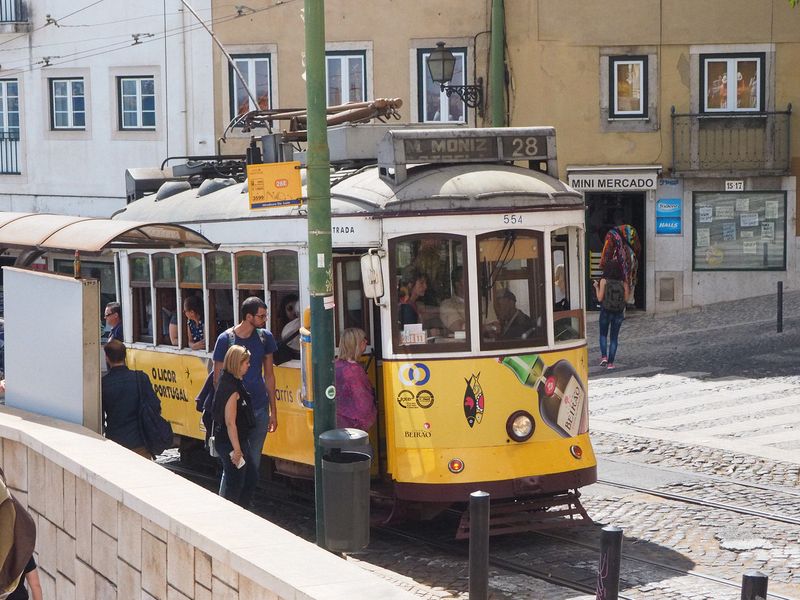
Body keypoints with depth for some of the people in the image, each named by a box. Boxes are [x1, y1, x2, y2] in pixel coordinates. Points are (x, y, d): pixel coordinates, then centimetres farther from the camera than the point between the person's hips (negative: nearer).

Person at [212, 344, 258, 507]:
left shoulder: (230, 382, 8)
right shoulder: (231, 389, -22)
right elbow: (230, 423, -24)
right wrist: (236, 449, -21)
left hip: (239, 441, 10)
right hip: (231, 444, -10)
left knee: (251, 477, 17)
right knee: (234, 484, 0)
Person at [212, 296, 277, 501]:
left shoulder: (265, 337, 4)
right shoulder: (226, 339, -7)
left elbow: (269, 375, 12)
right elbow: (218, 379, -3)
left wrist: (273, 410, 11)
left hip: (259, 409, 4)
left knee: (254, 462, 9)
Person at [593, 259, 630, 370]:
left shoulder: (604, 281, -10)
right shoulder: (623, 282, -4)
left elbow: (600, 298, -11)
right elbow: (626, 298, -4)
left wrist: (596, 287, 4)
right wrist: (628, 289, 11)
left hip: (606, 311, -2)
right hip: (619, 312, 2)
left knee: (603, 334, 17)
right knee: (614, 337, 10)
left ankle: (604, 356, -2)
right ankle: (610, 362, 7)